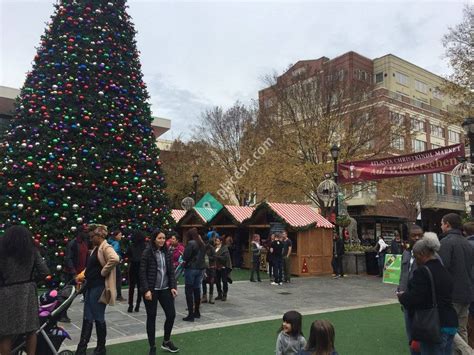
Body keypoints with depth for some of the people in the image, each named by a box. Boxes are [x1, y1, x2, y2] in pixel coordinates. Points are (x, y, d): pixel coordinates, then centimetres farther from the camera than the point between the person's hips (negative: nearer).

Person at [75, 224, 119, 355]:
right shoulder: (96, 248, 14)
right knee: (87, 318, 11)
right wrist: (83, 274, 10)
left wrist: (103, 272, -24)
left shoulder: (106, 247, -16)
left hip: (99, 287, -10)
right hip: (91, 286, 10)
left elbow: (115, 259, -36)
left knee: (98, 318, 1)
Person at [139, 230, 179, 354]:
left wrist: (173, 286, 0)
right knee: (151, 317, 5)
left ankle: (166, 341, 26)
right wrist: (146, 290, -16)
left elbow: (171, 271, 9)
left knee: (171, 314, 5)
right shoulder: (147, 253, -9)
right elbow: (143, 273, -10)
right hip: (151, 290, -5)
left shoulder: (167, 253, 6)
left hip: (165, 289, 5)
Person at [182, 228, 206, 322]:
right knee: (197, 290, 16)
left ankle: (191, 314, -3)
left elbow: (185, 257, -17)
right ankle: (197, 312, 26)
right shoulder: (202, 244, 9)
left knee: (189, 291, -2)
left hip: (191, 268, -7)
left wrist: (185, 260, 4)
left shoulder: (191, 243, -14)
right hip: (200, 268, 7)